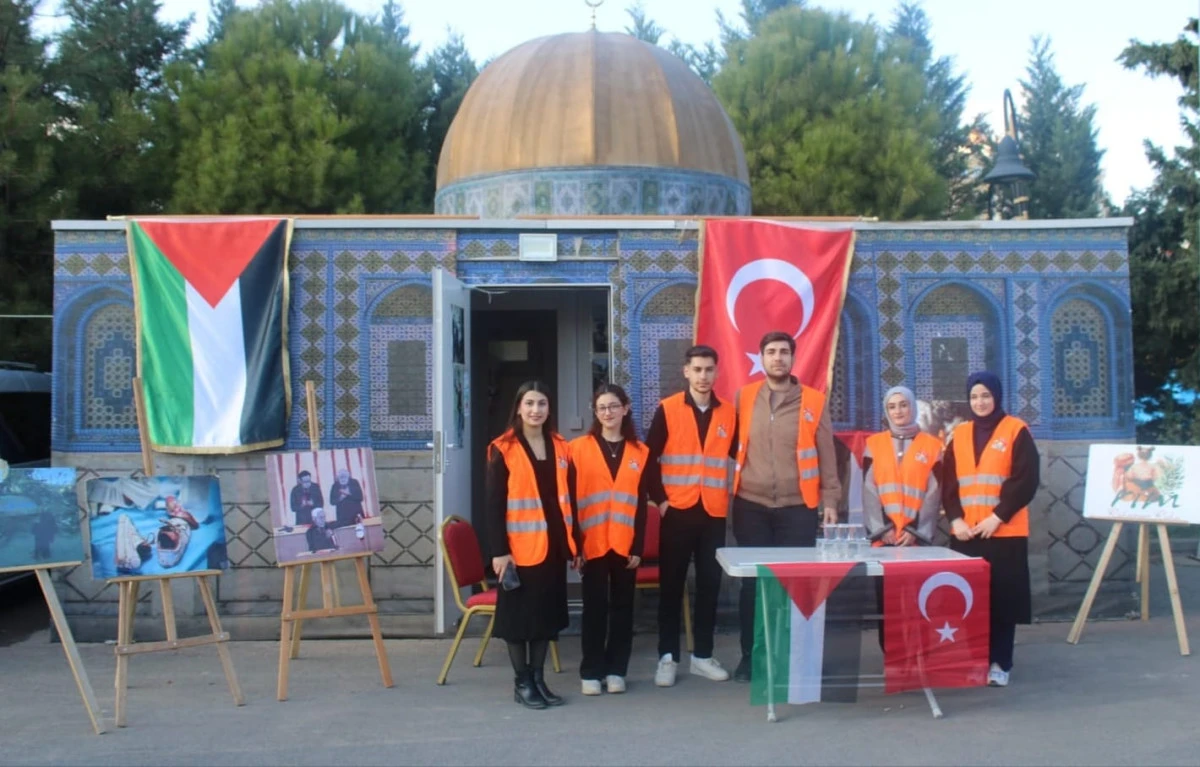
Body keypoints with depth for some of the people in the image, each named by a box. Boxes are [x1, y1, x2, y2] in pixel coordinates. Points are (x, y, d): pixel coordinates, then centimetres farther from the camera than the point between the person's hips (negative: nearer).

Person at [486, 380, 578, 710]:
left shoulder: (560, 448, 9)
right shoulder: (503, 449, -7)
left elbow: (568, 498, 12)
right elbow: (493, 504, -9)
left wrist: (575, 542, 10)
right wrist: (499, 550, -15)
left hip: (553, 544, 5)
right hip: (520, 546, -5)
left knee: (547, 611, 10)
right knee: (519, 612, 4)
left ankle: (539, 678, 22)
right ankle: (522, 682, 16)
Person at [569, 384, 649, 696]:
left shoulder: (640, 452, 5)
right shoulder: (579, 449, -1)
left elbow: (641, 503, 4)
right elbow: (571, 499, -2)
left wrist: (638, 547, -2)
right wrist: (574, 544, -7)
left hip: (625, 544, 2)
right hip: (593, 543, -2)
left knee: (622, 606, 8)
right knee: (595, 607, 4)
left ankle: (616, 670, 18)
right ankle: (590, 672, 13)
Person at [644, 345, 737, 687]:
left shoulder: (728, 412, 6)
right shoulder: (667, 409, -2)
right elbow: (650, 458, -2)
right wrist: (659, 498, -7)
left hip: (714, 512, 3)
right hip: (678, 510, -2)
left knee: (710, 585, 8)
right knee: (671, 585, 3)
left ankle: (703, 655, 19)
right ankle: (667, 656, 11)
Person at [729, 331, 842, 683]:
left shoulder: (814, 401, 3)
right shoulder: (743, 397, 5)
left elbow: (826, 455, 4)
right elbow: (731, 447, 8)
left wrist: (830, 499, 0)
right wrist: (732, 490, 1)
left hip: (798, 507, -1)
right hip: (751, 507, 1)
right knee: (752, 582, 5)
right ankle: (750, 656, 15)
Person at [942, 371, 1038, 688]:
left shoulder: (1016, 431, 0)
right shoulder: (959, 435, 12)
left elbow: (1026, 480, -8)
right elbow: (948, 483, 8)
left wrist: (997, 516, -15)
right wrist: (955, 518, -7)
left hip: (1005, 532, -3)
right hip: (965, 532, 4)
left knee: (1002, 598, -1)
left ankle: (999, 663, 8)